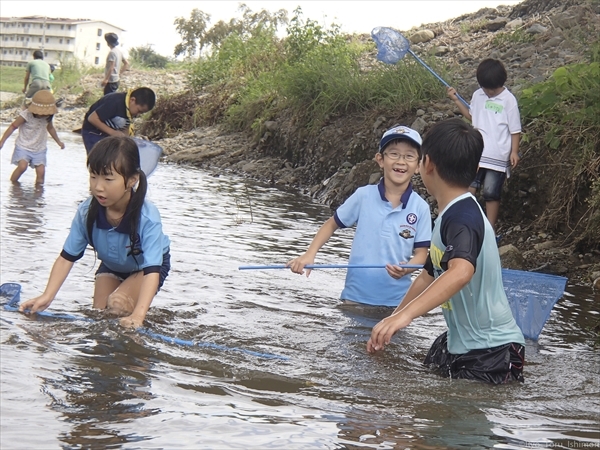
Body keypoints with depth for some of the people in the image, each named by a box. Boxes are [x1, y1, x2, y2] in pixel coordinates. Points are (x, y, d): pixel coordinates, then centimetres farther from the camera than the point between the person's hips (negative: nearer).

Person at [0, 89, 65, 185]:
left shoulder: (47, 117, -4)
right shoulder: (26, 115, -19)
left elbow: (50, 128, 18)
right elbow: (13, 127, -12)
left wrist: (58, 141, 26)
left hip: (39, 149, 4)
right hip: (23, 147, -4)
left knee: (41, 171, -9)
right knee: (22, 166, -24)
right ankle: (12, 182, -4)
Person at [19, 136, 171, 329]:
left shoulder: (147, 217, -41)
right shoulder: (87, 212, -28)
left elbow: (152, 270, -46)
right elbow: (67, 257, -21)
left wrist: (138, 315, -59)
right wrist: (47, 297, -34)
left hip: (146, 265, -4)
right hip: (111, 265, 4)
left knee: (117, 303, -27)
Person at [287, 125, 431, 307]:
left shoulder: (420, 208, -5)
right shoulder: (363, 196, -5)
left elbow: (421, 252, 0)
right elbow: (332, 224, 7)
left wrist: (406, 268, -22)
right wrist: (309, 254, -6)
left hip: (396, 300, 0)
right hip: (355, 296, 0)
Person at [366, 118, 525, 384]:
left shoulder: (463, 218, -22)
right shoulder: (450, 215, 11)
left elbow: (461, 272, -42)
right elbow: (428, 277, 20)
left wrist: (405, 314, -52)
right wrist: (388, 326, 21)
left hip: (492, 352, -9)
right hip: (458, 343, 9)